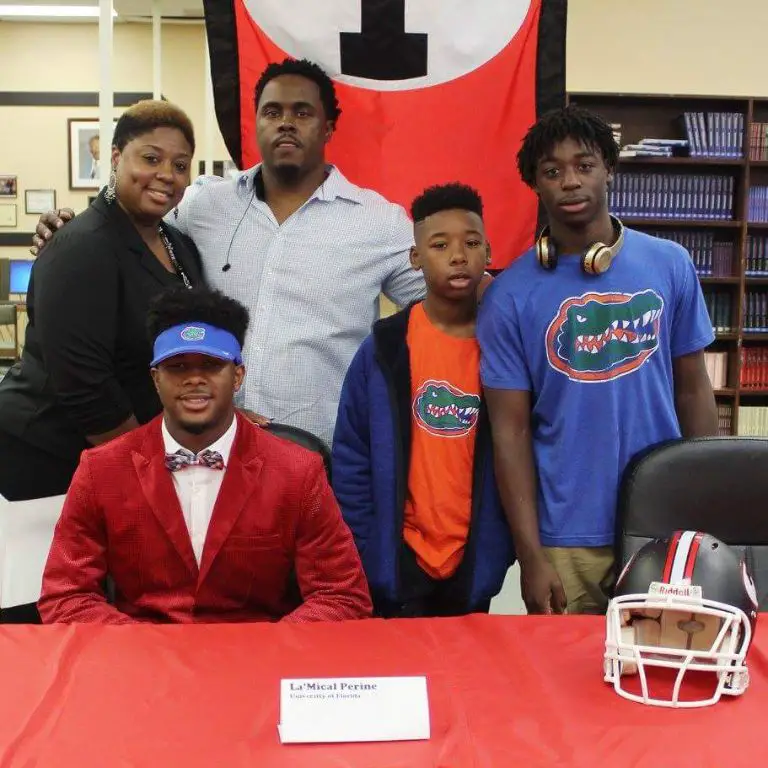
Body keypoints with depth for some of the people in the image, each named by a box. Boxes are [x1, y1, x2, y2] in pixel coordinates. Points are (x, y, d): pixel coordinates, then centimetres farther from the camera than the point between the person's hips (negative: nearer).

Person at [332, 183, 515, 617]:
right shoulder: (383, 347, -4)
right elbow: (352, 458, -2)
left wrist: (507, 542, -3)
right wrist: (360, 550, -5)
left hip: (475, 561, 1)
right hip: (400, 560, -1)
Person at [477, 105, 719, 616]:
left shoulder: (671, 265, 0)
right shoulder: (510, 294, -5)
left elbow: (693, 390, 6)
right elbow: (511, 430, -5)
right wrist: (530, 555, -8)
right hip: (566, 539, -1)